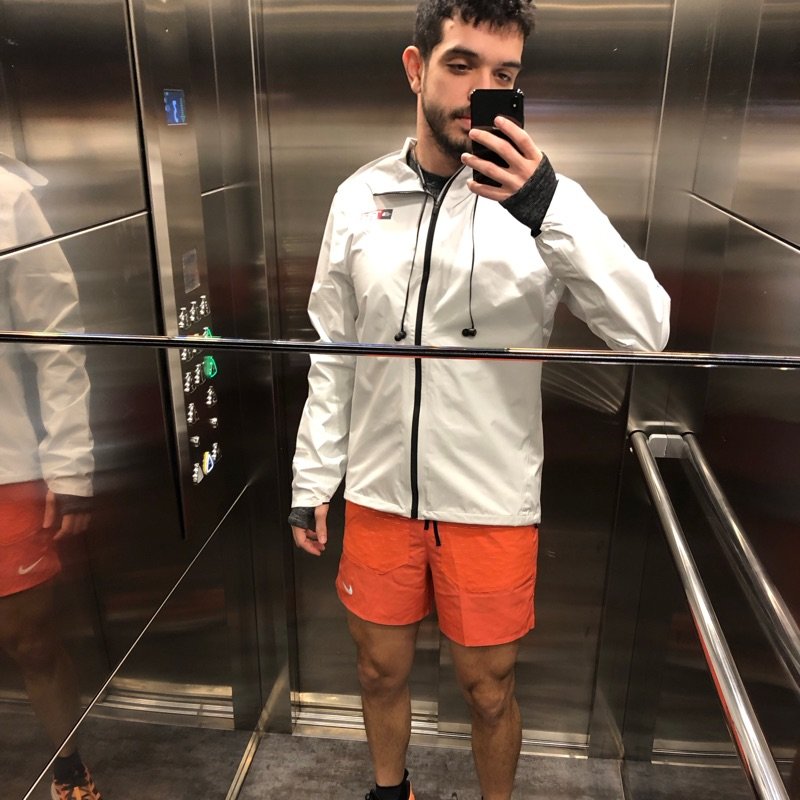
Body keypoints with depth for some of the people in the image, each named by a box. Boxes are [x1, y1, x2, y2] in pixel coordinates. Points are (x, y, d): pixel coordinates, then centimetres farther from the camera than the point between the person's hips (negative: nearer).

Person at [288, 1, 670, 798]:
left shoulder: (545, 198, -10)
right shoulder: (359, 196, -2)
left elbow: (645, 332, -20)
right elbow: (332, 354, 4)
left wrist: (547, 211, -32)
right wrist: (312, 479, 6)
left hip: (491, 503, -2)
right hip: (379, 494, 3)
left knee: (488, 691, 16)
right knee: (381, 671, 21)